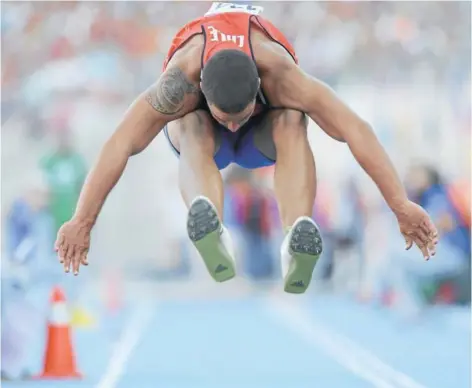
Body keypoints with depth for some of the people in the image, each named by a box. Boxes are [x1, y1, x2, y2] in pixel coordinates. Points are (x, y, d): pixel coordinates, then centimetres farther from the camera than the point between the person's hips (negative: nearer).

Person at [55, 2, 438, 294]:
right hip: (199, 123, 0)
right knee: (194, 133, -38)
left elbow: (355, 130, -42)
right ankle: (213, 234, -67)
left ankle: (298, 242, -59)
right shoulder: (182, 78, -41)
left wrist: (402, 206, -46)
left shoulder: (277, 70, -41)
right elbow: (119, 146, -42)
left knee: (292, 125, -37)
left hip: (263, 130, 0)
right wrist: (82, 221, -44)